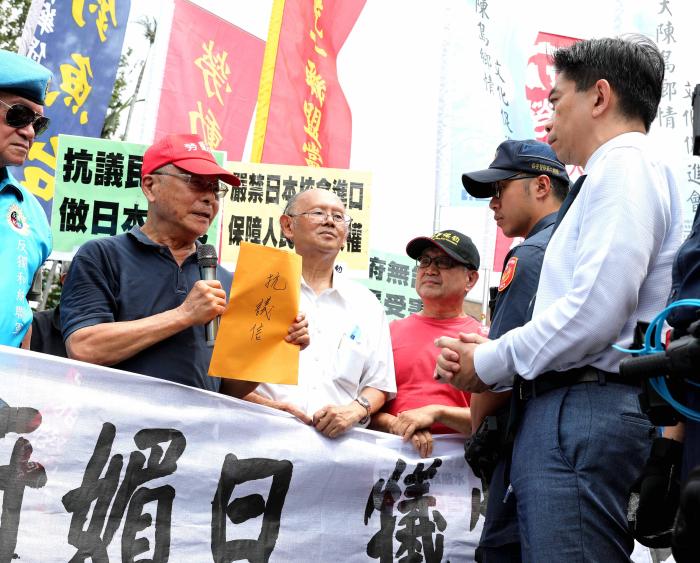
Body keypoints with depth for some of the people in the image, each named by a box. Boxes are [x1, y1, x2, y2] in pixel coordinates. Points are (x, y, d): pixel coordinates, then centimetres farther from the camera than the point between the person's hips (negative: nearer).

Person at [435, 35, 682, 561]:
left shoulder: (625, 166, -4)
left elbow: (596, 311, -17)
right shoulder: (603, 179, 26)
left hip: (584, 409, -10)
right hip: (567, 406, 10)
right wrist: (495, 356, 9)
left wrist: (490, 363, -5)